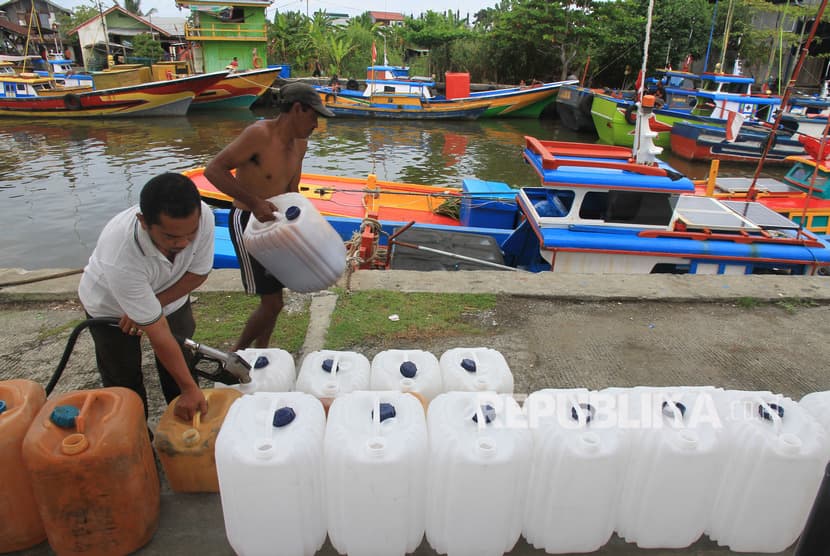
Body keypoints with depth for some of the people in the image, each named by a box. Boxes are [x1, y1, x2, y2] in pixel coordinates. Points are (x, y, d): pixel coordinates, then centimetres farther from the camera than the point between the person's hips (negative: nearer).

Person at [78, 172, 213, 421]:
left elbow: (198, 273, -14)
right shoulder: (119, 257, -43)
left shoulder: (202, 216, -34)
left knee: (182, 365, 9)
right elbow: (158, 333, -35)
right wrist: (189, 388, -29)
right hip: (110, 307, -3)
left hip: (170, 295, 3)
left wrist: (152, 305, -23)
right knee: (124, 380, 7)